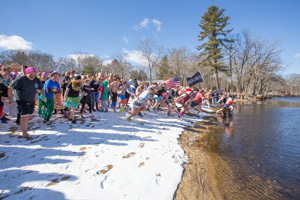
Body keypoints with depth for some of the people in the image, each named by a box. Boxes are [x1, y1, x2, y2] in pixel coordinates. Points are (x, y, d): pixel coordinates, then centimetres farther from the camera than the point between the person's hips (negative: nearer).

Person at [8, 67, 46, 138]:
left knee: (28, 116, 16)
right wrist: (11, 100, -19)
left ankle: (25, 130, 35)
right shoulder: (20, 80, -18)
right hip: (21, 100, -5)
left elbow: (41, 88, 12)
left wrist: (44, 96, -4)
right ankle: (24, 132, 1)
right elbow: (10, 89, -15)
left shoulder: (37, 80, -3)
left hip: (31, 101, 6)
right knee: (24, 116, -9)